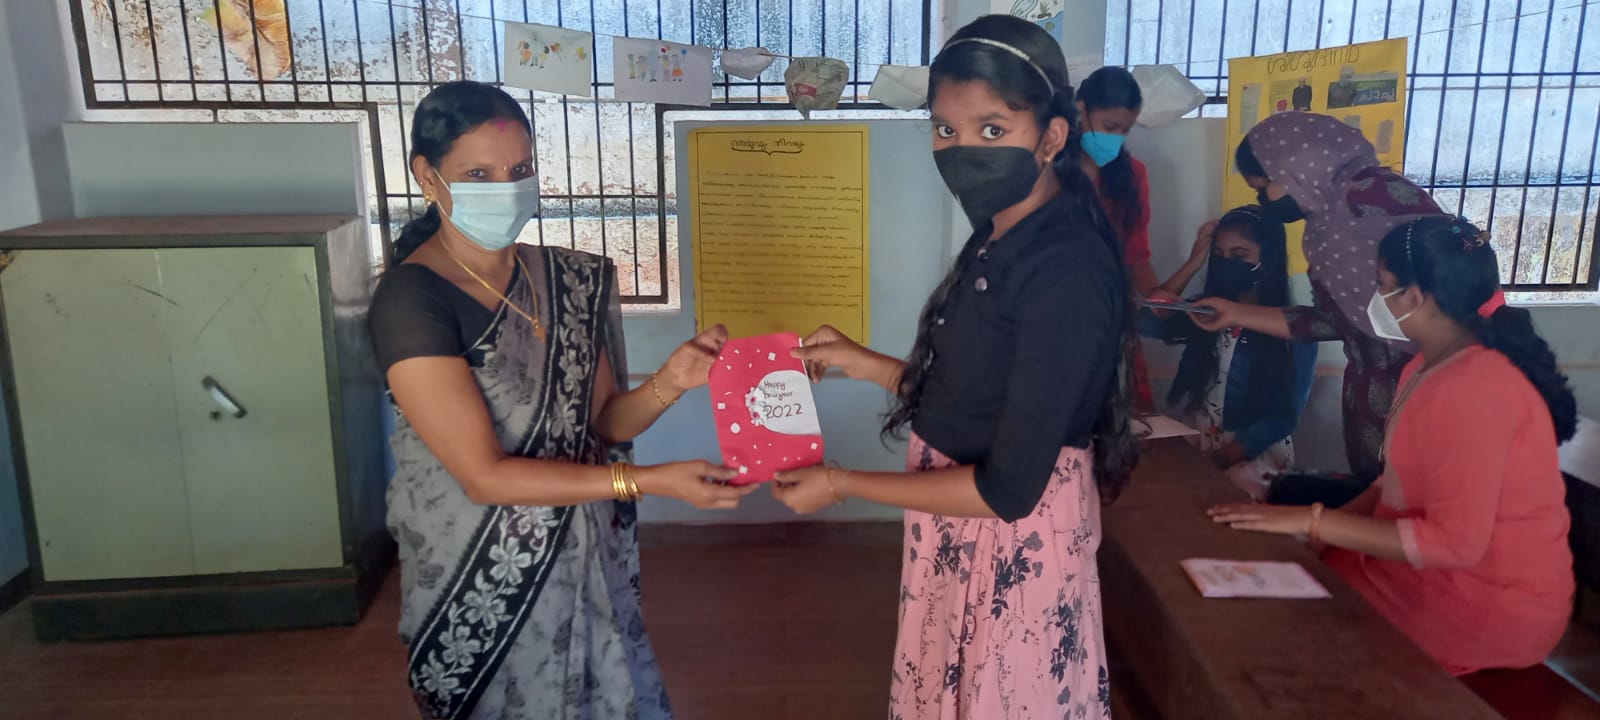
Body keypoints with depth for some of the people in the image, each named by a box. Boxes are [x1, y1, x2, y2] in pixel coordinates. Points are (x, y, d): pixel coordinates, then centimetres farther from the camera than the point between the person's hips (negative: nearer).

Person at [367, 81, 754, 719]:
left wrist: (668, 384, -18)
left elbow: (604, 421, 3)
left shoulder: (569, 278, -1)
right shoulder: (410, 300, -19)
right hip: (483, 587, -5)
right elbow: (485, 475, -23)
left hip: (584, 562, 5)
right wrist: (651, 481, -28)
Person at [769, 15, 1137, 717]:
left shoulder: (1067, 274, -27)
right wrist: (862, 363, 7)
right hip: (959, 528, 8)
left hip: (1012, 540, -8)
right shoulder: (1000, 239, 2)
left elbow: (1007, 488, -26)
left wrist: (841, 484, -18)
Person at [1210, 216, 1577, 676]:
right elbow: (1407, 479, 11)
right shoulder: (1434, 365, 6)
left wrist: (1314, 523, -26)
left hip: (1489, 605, -8)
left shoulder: (1471, 387, -26)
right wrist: (1320, 528, -3)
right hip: (1446, 569, 9)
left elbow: (1454, 540, -28)